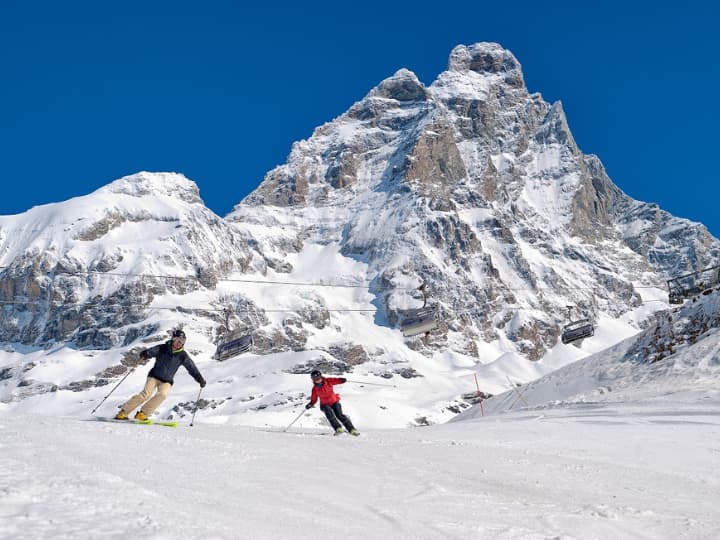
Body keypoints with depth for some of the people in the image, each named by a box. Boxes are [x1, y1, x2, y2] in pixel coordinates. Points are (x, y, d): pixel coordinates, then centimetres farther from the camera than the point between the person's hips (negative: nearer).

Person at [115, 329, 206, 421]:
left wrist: (200, 379, -8)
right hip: (154, 376, -2)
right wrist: (144, 353, -41)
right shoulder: (162, 348, -7)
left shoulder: (182, 355, -3)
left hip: (166, 381, 2)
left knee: (162, 394, -26)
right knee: (146, 394, -21)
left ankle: (142, 414, -17)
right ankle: (123, 412, -10)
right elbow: (151, 351, -18)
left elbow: (192, 368, 0)